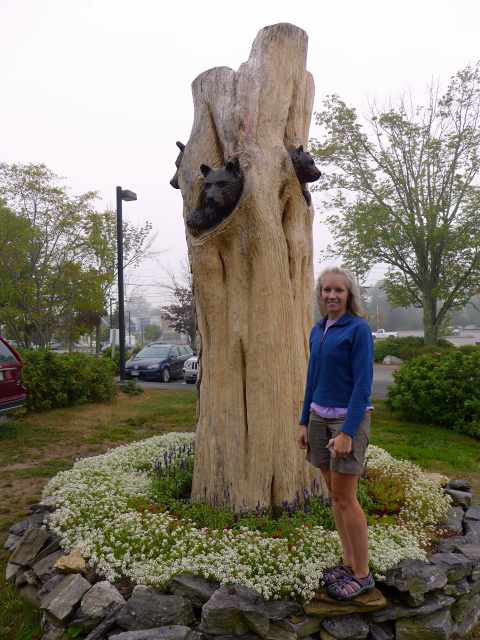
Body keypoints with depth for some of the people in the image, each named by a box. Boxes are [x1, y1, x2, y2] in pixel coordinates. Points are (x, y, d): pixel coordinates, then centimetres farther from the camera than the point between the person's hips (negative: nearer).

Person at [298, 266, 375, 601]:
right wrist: (304, 422, 11)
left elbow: (363, 384, -15)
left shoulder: (358, 329, -11)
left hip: (349, 418, -7)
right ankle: (349, 561, 26)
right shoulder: (318, 330, 9)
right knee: (334, 492, 11)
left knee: (344, 495, -2)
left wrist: (347, 432, -19)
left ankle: (362, 573, 14)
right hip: (319, 417, 7)